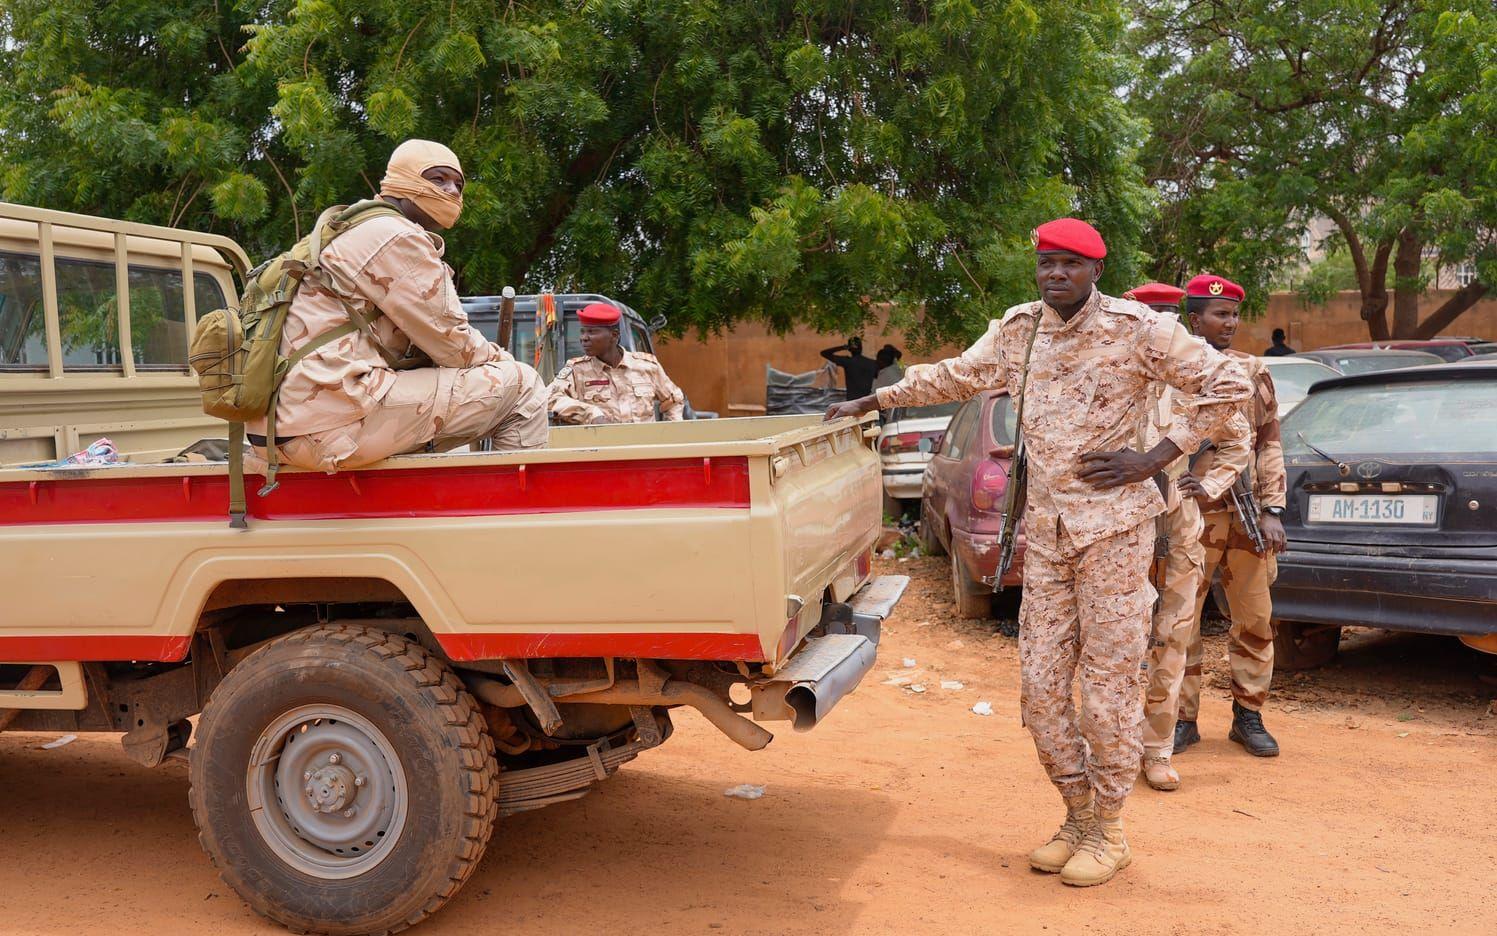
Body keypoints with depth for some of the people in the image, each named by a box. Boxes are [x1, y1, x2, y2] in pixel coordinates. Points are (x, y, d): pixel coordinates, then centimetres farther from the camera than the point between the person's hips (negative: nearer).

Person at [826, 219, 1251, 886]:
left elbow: (1227, 386, -3)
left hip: (1113, 527, -5)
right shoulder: (1018, 329, 7)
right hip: (1046, 531, 5)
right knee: (1040, 686, 7)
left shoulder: (1138, 328, -7)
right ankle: (1078, 816, 26)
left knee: (1107, 686, 1)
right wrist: (872, 401, 21)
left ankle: (1107, 831, 20)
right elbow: (954, 375, 21)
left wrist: (1153, 460, -10)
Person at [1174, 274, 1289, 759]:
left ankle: (1248, 715, 22)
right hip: (1192, 516, -3)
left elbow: (1270, 442, 9)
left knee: (1255, 620, 8)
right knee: (1180, 621, 1)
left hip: (1248, 515, 3)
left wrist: (1272, 510, 1)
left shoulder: (1253, 371, 9)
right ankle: (1183, 719, 14)